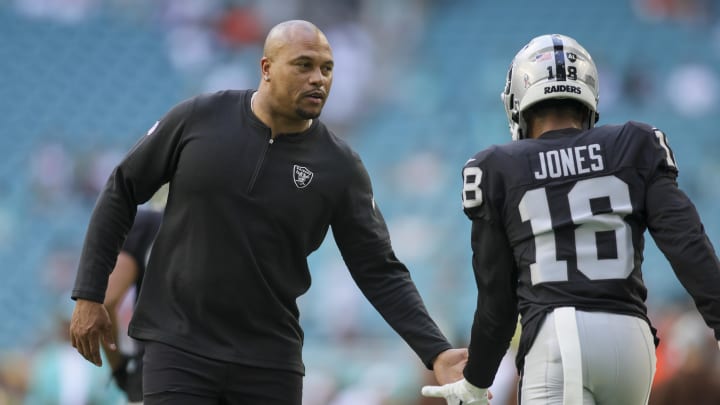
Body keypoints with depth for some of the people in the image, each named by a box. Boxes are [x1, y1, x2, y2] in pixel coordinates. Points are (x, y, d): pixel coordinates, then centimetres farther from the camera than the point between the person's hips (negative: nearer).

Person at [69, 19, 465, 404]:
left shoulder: (339, 167, -4)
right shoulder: (198, 120, -5)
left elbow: (380, 273, -2)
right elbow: (121, 192, 6)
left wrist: (436, 351, -14)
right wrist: (89, 295, 3)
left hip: (270, 359, 2)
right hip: (178, 347, -2)